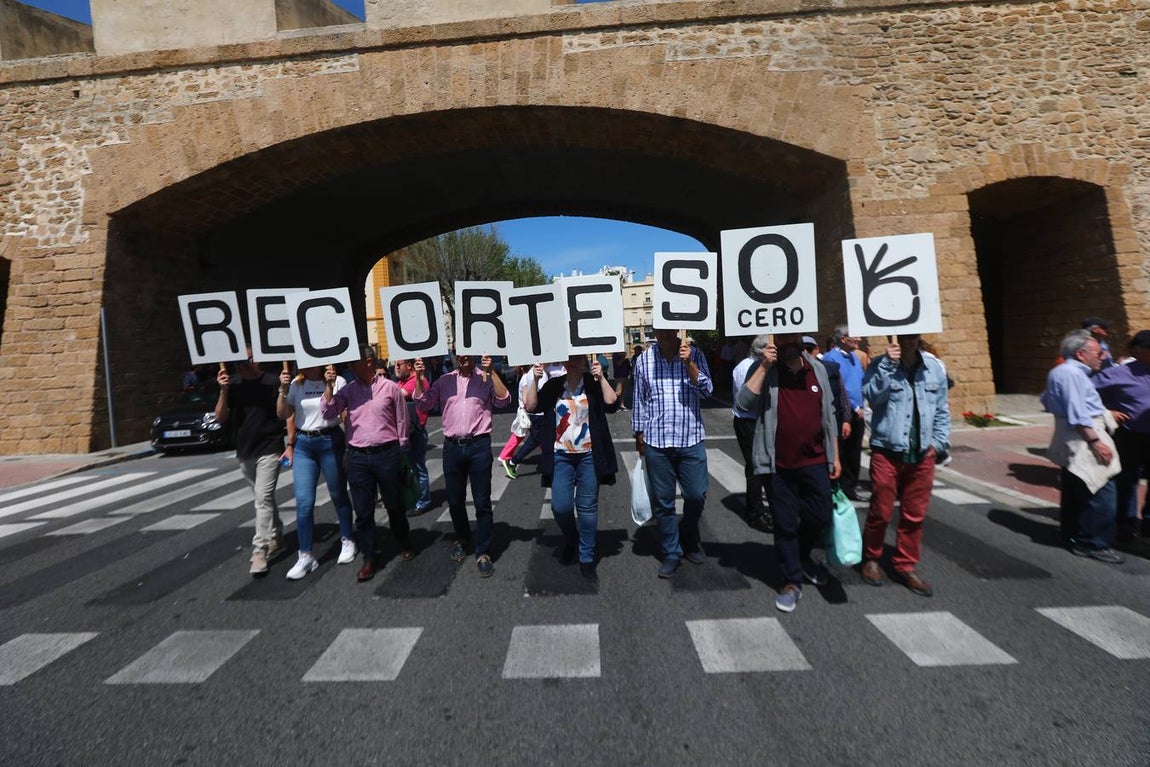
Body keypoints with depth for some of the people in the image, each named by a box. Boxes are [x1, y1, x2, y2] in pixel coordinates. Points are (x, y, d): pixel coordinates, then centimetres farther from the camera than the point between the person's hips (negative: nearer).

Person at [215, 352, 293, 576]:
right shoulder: (234, 386, 6)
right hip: (244, 452, 5)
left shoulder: (272, 382, -7)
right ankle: (276, 538, 29)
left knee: (263, 499, -9)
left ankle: (259, 550, -5)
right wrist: (223, 391, -14)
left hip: (269, 450, -5)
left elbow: (289, 413, -6)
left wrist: (290, 444, -12)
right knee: (264, 499, 16)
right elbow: (221, 418, 1)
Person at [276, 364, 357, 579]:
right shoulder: (296, 384, 5)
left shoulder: (337, 382, -7)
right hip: (303, 444, 3)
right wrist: (283, 390, -8)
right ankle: (305, 556, 8)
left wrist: (349, 447, -10)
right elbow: (283, 415, 4)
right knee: (303, 502, -1)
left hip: (330, 442, -3)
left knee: (338, 496, 10)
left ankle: (347, 541, 29)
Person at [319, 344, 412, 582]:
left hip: (386, 453, -2)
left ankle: (404, 545, 33)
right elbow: (327, 413, -2)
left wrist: (400, 452, 4)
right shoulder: (348, 389, 6)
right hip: (358, 456, 3)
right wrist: (329, 386, -10)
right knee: (362, 510, 6)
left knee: (394, 504, 11)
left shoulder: (390, 387, -2)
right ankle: (369, 558, 19)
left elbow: (401, 421, 3)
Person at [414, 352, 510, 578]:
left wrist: (492, 372, -21)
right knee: (455, 500, 14)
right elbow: (423, 404, 6)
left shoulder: (485, 378, 0)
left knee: (482, 502, 1)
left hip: (479, 445, -3)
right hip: (452, 446, 3)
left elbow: (504, 400, -13)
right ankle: (462, 540, 37)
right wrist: (418, 378, -6)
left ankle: (483, 553, 11)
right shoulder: (445, 380, 9)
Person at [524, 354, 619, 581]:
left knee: (587, 507, 4)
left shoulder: (594, 384, 2)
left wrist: (601, 377, -16)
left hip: (588, 455, -1)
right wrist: (535, 380, -10)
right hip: (560, 456, 1)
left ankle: (587, 558, 19)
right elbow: (531, 407, -1)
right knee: (560, 506, -5)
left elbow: (611, 404, -12)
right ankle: (570, 539, 29)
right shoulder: (553, 385, 7)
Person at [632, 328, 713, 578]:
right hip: (656, 442, 0)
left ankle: (689, 538, 35)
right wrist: (639, 433, 10)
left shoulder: (694, 355, -1)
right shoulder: (644, 360, 1)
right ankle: (671, 553, 25)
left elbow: (706, 391, -7)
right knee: (662, 501, 8)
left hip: (691, 438, 0)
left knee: (697, 495, 6)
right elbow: (639, 400, 8)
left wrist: (689, 363, -18)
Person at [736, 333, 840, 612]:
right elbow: (743, 403, -20)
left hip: (815, 461, 3)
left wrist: (835, 456, 10)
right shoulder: (764, 369, -5)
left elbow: (828, 413, 11)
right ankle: (792, 581, 24)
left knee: (820, 517, 12)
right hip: (778, 465, -3)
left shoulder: (817, 368, 5)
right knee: (785, 524, 6)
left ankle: (801, 558, 42)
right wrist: (764, 366, -23)